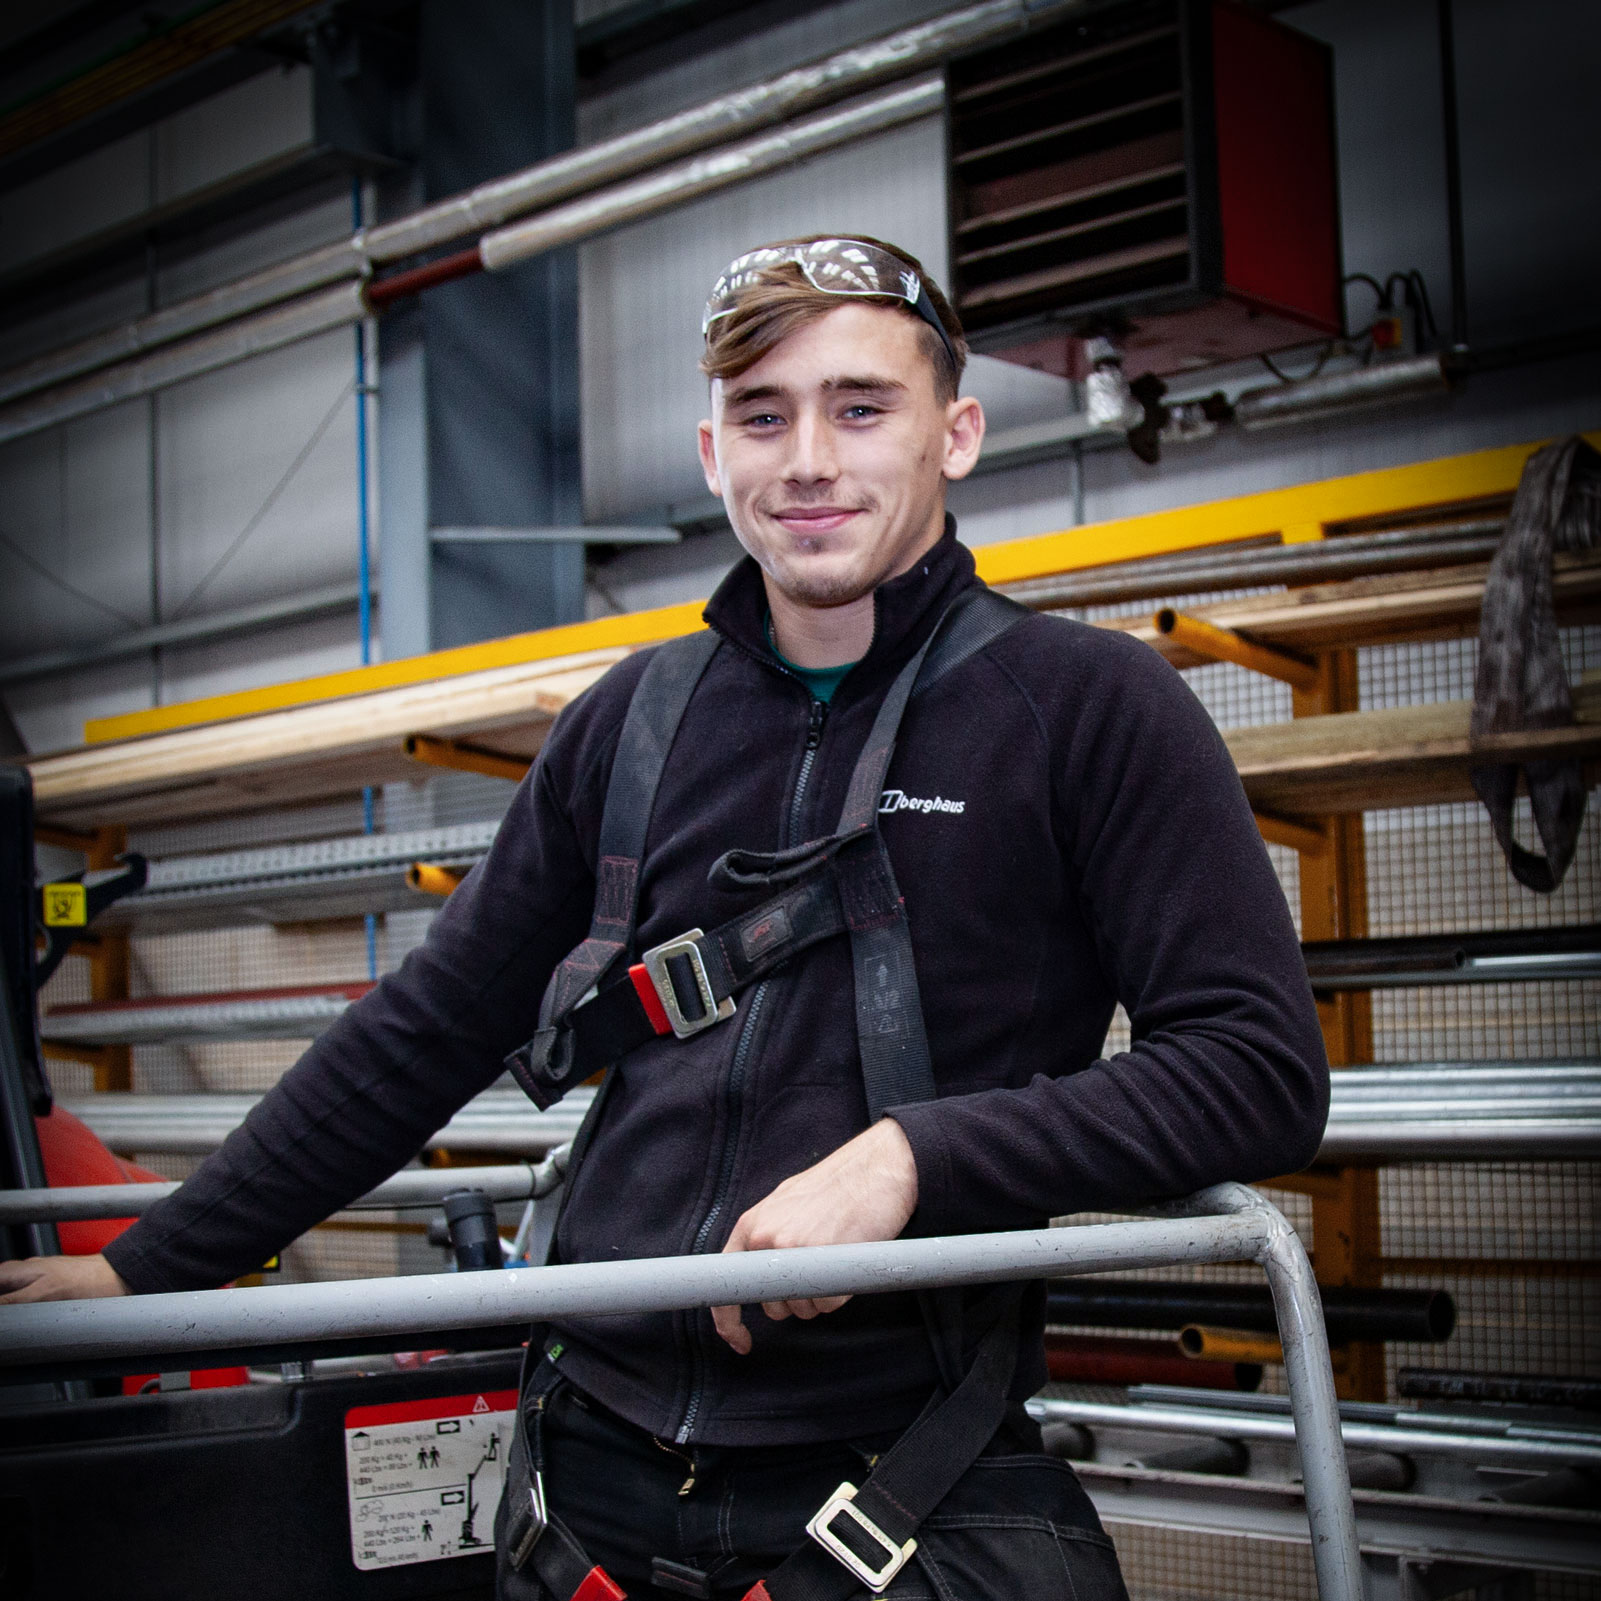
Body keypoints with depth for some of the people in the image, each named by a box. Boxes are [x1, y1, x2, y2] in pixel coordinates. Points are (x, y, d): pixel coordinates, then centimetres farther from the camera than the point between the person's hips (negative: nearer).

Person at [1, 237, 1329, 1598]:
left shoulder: (1087, 705, -4)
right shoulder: (631, 723, 9)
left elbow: (1260, 1068, -10)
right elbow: (428, 1033, 15)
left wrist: (912, 1154, -21)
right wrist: (148, 1269, 15)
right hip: (596, 1479, 4)